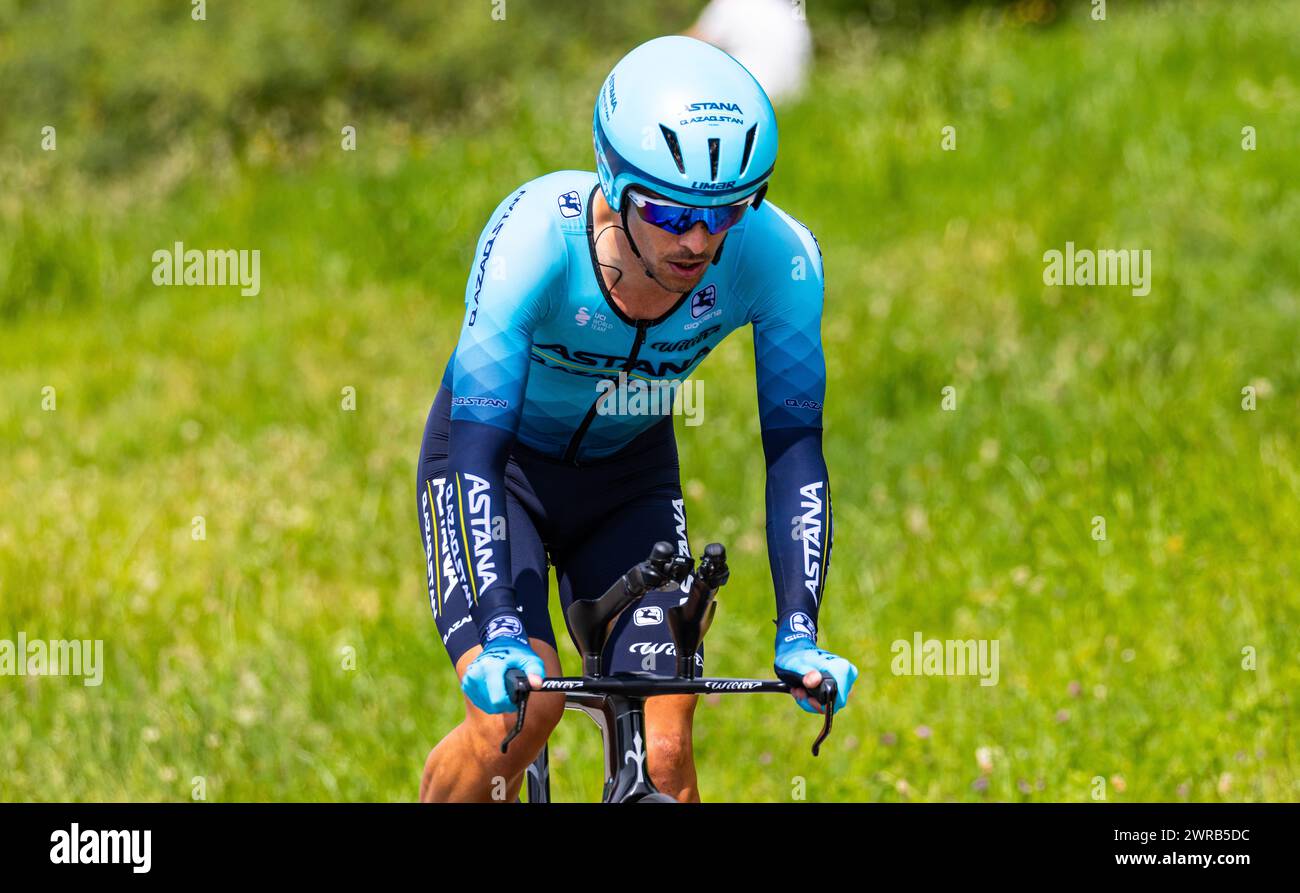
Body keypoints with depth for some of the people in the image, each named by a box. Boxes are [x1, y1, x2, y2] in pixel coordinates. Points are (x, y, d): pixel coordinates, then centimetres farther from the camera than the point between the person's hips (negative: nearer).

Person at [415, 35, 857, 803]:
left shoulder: (777, 258, -29)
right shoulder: (536, 232, -36)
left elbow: (794, 446, -22)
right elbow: (478, 449, -38)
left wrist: (798, 629, -32)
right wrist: (501, 630, -48)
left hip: (630, 474, 3)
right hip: (501, 459, -3)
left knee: (663, 752, -10)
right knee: (520, 706, -24)